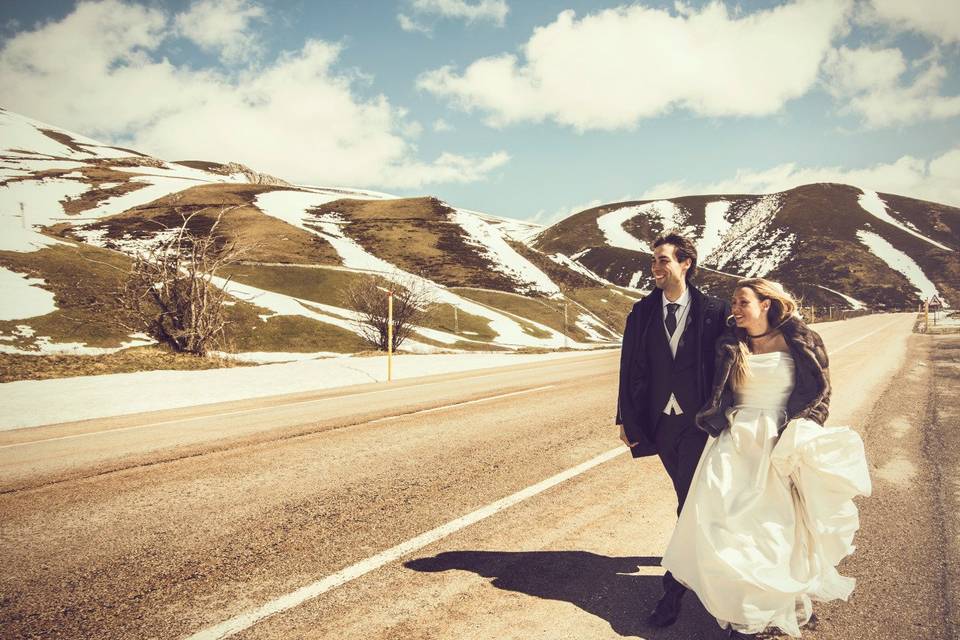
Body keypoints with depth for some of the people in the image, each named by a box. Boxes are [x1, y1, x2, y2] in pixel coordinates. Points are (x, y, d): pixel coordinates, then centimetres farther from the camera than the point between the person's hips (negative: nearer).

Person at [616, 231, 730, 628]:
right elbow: (630, 367, 3)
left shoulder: (713, 311, -6)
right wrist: (627, 418, 2)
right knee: (687, 495, 17)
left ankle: (674, 588, 4)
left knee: (689, 501, -5)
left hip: (698, 420, -3)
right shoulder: (642, 313, 1)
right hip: (660, 420, 3)